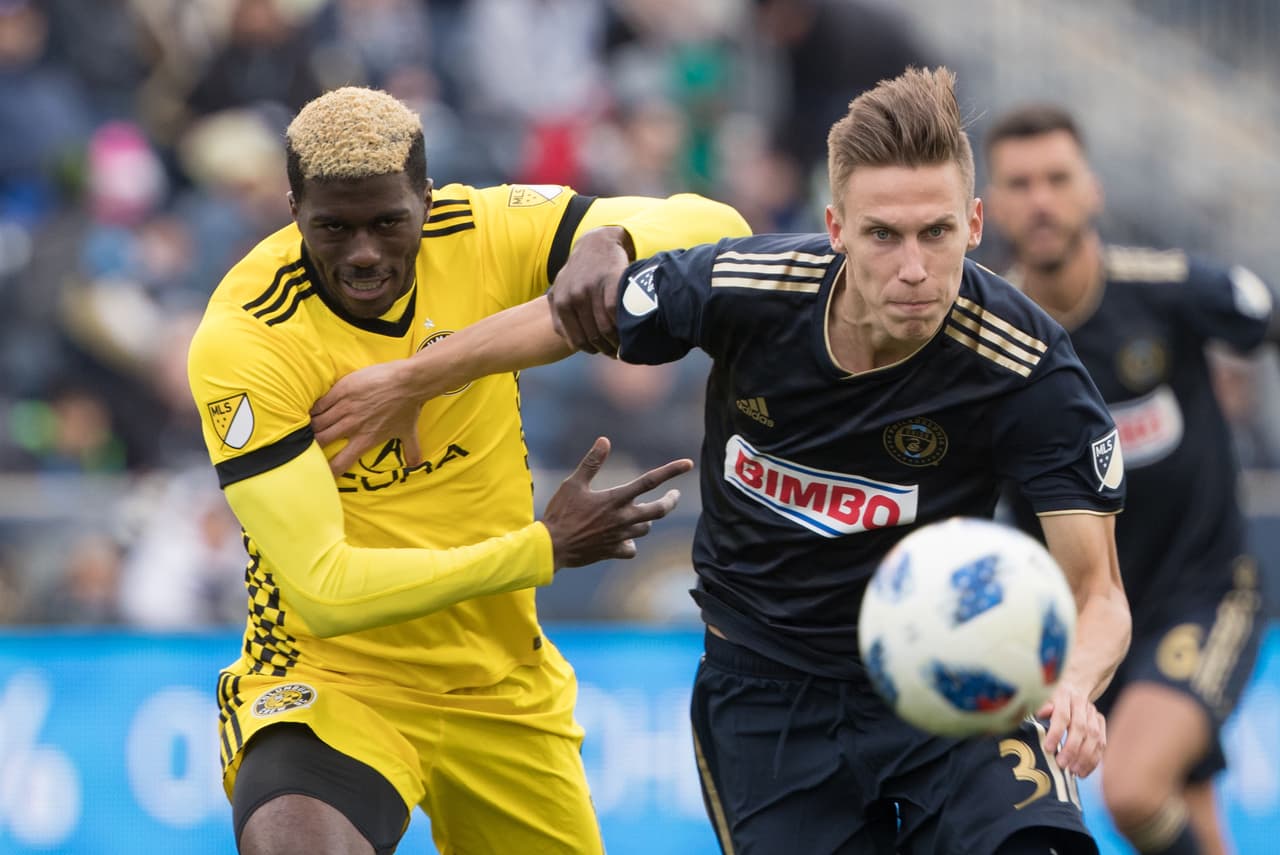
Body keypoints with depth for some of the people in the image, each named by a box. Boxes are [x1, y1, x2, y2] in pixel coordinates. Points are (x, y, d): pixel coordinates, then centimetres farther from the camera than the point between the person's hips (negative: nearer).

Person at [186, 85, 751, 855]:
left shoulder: (479, 234, -9)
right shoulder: (242, 340, -21)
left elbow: (718, 229, -7)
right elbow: (323, 589, -24)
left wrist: (607, 244, -30)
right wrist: (545, 549, -26)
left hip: (503, 684, 6)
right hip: (331, 675, -5)